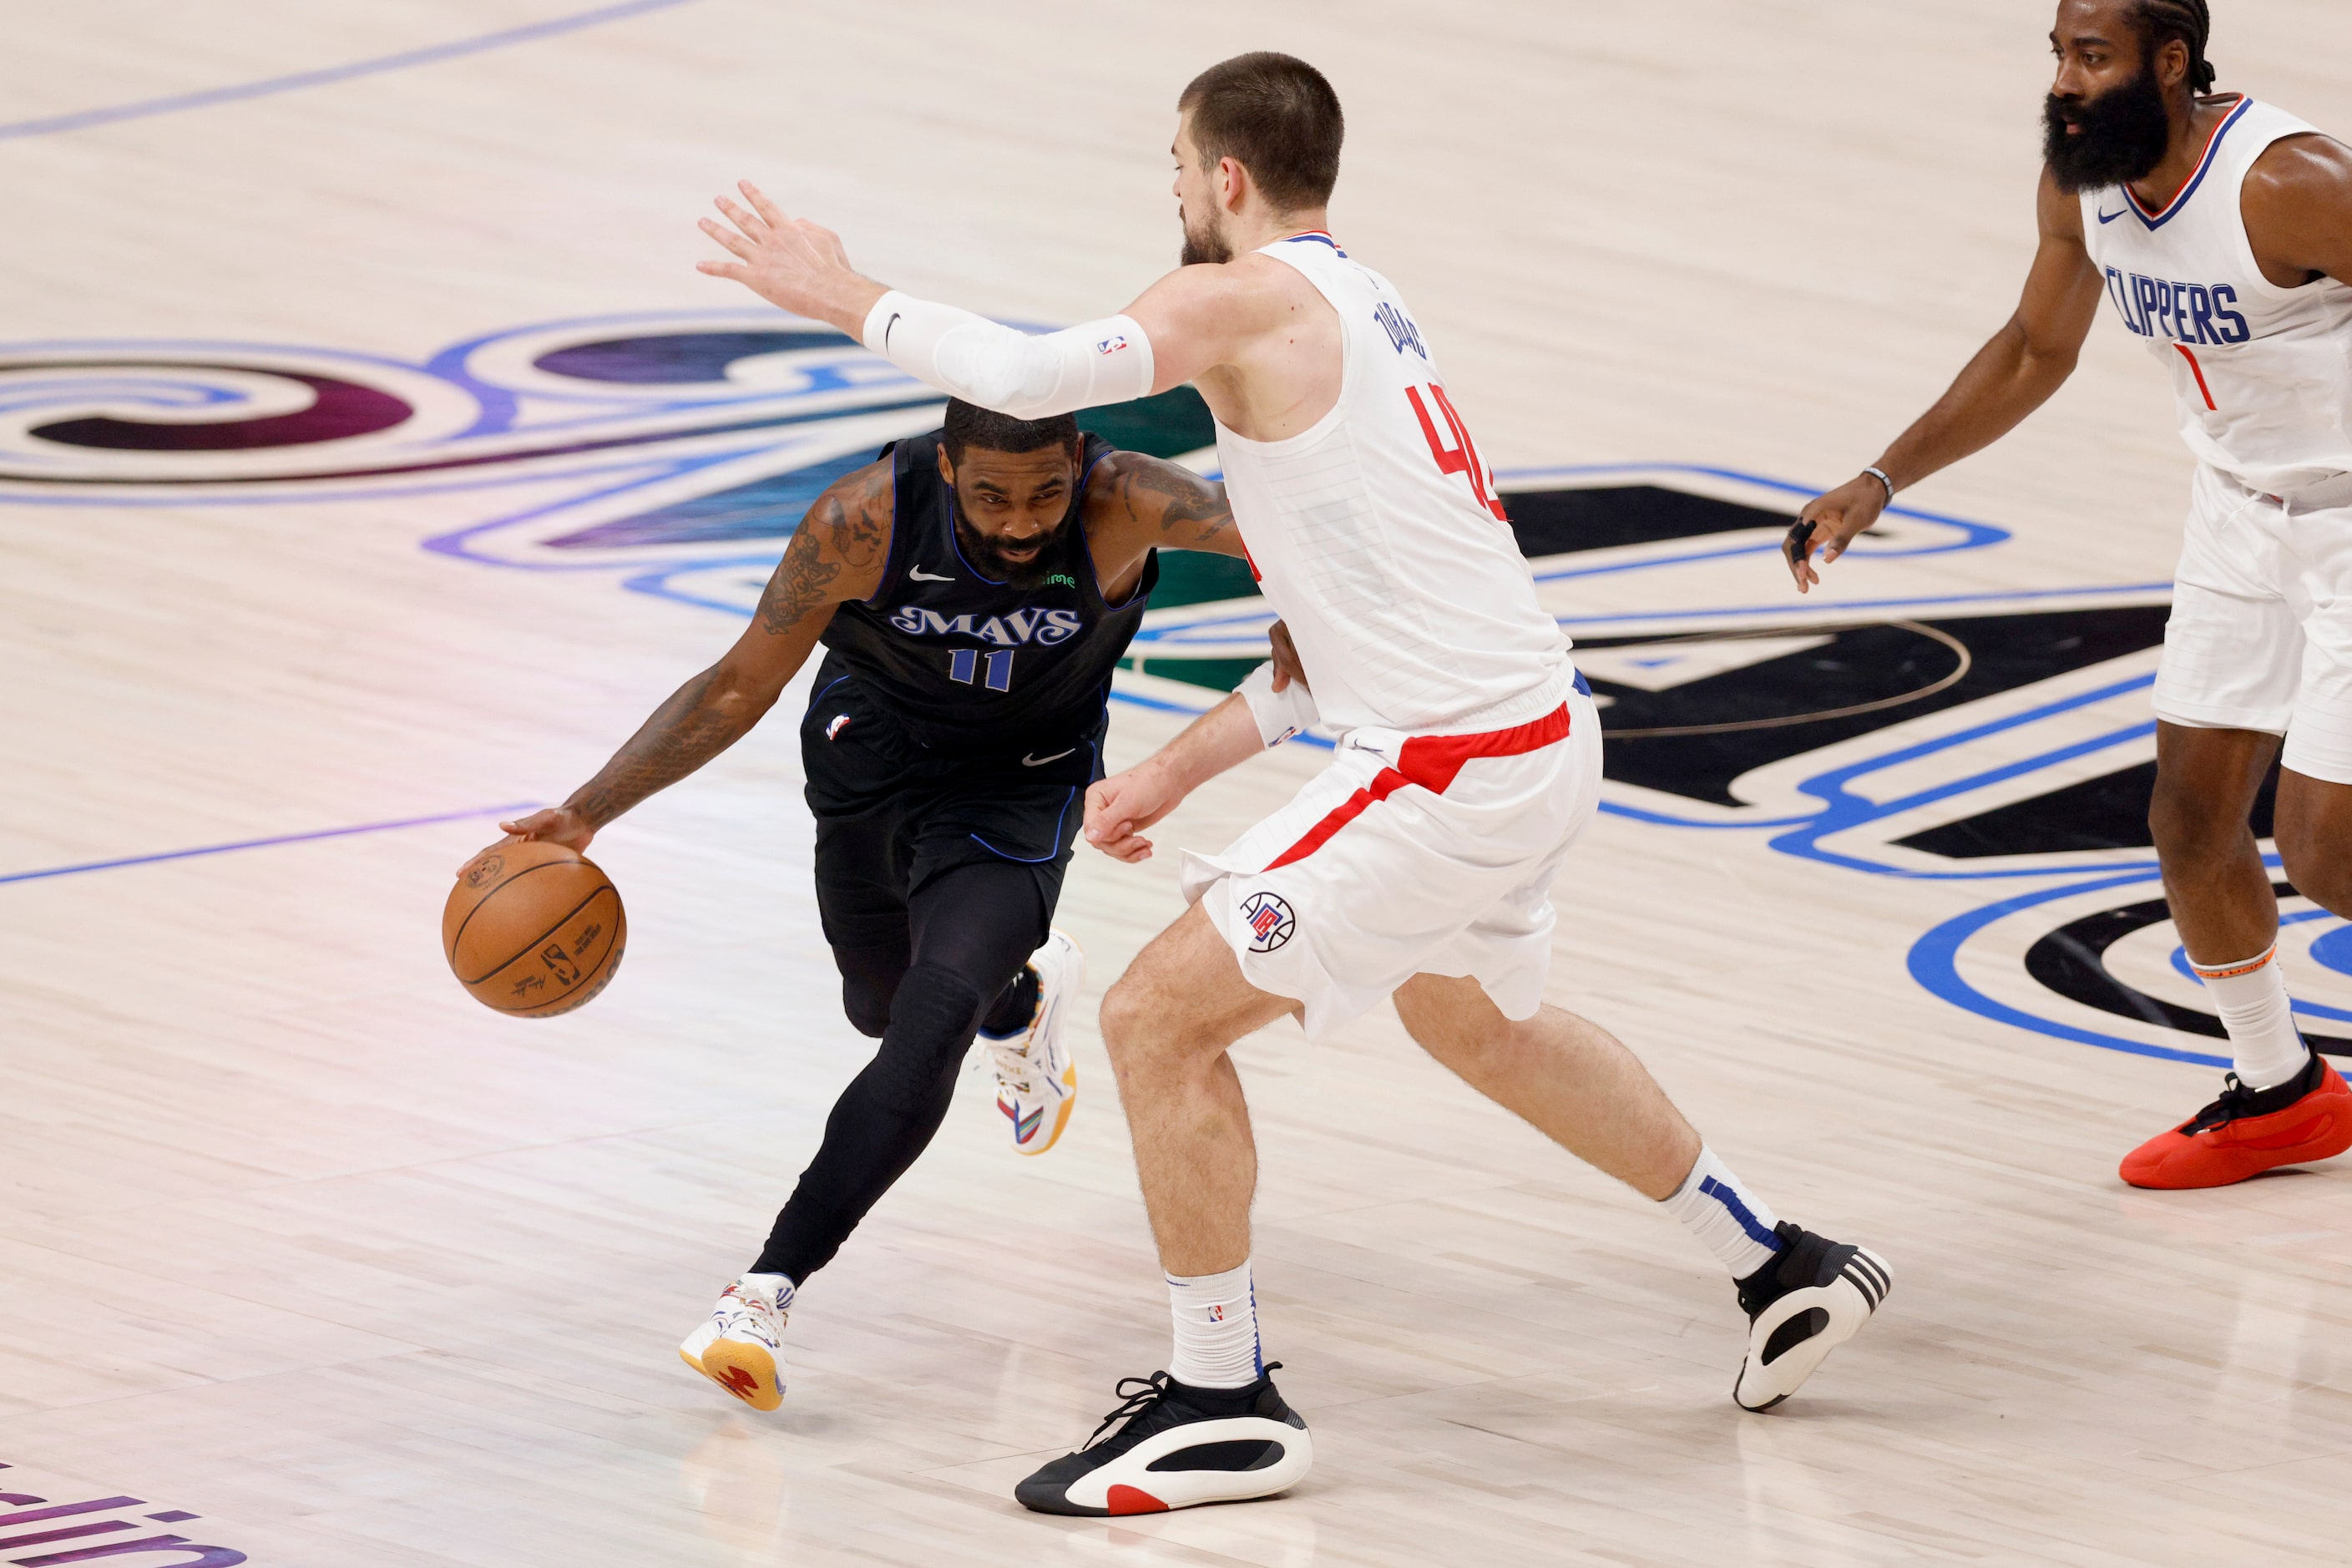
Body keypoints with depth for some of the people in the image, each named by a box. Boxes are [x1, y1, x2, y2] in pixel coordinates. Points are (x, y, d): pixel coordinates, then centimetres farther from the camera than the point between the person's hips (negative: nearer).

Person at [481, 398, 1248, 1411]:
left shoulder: (1123, 506, -34)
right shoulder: (862, 523, -30)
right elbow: (741, 687, -18)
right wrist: (587, 813, -22)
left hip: (1018, 787, -3)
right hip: (874, 750, 3)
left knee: (933, 1021, -26)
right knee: (882, 1010, 26)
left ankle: (769, 1290, -27)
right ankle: (1024, 995, 62)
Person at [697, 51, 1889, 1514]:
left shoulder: (1250, 300, -12)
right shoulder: (1362, 309, 18)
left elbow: (1026, 375, -27)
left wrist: (849, 298, -12)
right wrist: (1182, 767, 21)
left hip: (1452, 770, -10)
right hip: (1543, 732, 10)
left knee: (1161, 1017, -4)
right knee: (1471, 1016, 35)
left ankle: (1227, 1406, 4)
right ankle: (1783, 1264, 44)